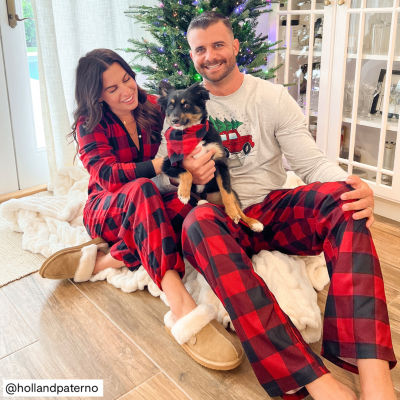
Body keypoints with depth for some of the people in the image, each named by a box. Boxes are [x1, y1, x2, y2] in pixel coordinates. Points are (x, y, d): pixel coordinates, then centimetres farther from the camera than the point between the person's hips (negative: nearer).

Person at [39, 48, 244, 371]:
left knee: (188, 203, -31)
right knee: (141, 189, -39)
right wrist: (162, 164, -35)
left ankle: (104, 260, -28)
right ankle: (182, 307, -53)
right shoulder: (89, 125, -4)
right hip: (107, 209, -3)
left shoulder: (154, 107, 4)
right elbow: (108, 175, -20)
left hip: (146, 207, 3)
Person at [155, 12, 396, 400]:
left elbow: (312, 162, -2)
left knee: (342, 195, -28)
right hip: (224, 220, 0)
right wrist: (184, 172, -19)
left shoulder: (273, 97, 6)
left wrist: (357, 188, -24)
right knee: (198, 221, -37)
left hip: (274, 209, 1)